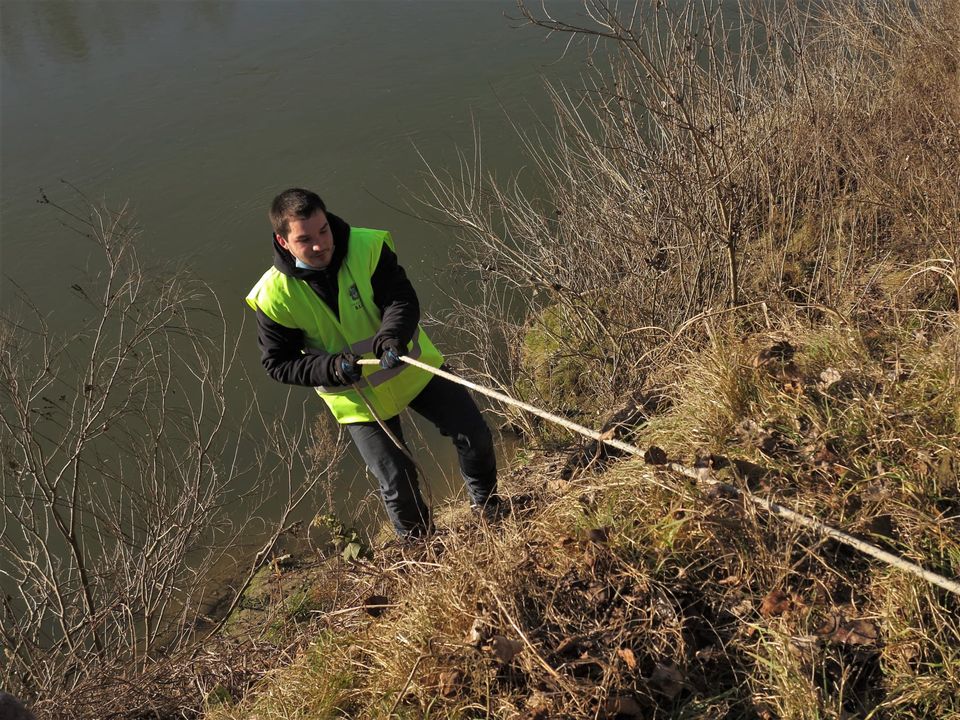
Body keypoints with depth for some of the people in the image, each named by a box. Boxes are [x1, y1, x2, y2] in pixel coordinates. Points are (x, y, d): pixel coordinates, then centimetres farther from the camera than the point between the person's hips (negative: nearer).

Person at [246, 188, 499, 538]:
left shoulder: (367, 247, -19)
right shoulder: (274, 296, -20)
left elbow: (402, 299, -21)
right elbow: (278, 363, -12)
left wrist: (392, 336, -43)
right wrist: (332, 368, -29)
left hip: (411, 367, 2)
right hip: (357, 396, -1)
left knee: (475, 436, 6)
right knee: (397, 482, 4)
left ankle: (486, 503, 38)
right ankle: (420, 542, 36)